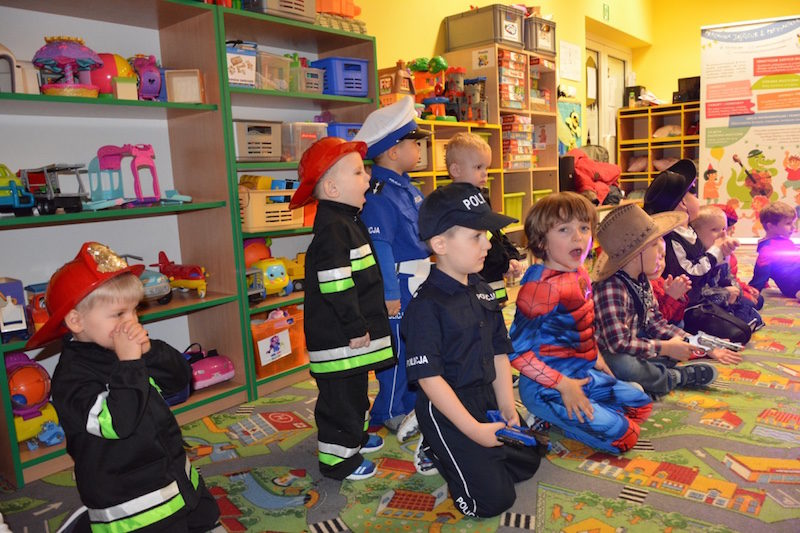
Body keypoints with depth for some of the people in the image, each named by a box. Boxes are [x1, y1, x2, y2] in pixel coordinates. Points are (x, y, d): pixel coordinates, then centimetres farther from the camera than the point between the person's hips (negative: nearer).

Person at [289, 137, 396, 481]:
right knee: (340, 396, 2)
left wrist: (363, 324, 25)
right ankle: (336, 458, 16)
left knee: (355, 388, 25)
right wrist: (356, 327, -22)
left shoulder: (347, 221, 12)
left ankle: (354, 437, 43)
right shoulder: (332, 228, -21)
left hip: (351, 333, 11)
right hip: (338, 336, -11)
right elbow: (335, 286, -27)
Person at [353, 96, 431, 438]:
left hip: (419, 281, 10)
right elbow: (379, 246, -23)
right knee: (396, 348, 4)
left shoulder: (409, 189, 10)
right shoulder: (379, 195, -20)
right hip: (398, 283, -10)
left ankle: (413, 403, 36)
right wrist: (390, 293, -22)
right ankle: (389, 412, 23)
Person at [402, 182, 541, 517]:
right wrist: (473, 429, -21)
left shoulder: (482, 291, 3)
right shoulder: (427, 305, -22)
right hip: (446, 407, -8)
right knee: (493, 500, -4)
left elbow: (499, 352, 8)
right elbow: (429, 377, -23)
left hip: (486, 398, 8)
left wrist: (507, 406, 2)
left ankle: (448, 452, 25)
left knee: (527, 462, 18)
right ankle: (435, 450, 15)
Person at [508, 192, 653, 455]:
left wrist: (596, 357, 8)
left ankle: (563, 416, 12)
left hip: (583, 373, 9)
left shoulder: (580, 275, 2)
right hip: (546, 386, -9)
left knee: (641, 405, 21)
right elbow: (517, 351, -24)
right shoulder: (541, 286, -25)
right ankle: (555, 417, 4)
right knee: (621, 435, -13)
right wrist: (563, 385, -21)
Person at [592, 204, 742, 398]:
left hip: (633, 353, 9)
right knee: (625, 366, -40)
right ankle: (675, 377, -7)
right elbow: (619, 343, -33)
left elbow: (656, 323, 6)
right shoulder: (611, 289, -29)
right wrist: (666, 348, -21)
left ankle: (650, 376, -10)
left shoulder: (642, 281, 1)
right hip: (608, 357, -9)